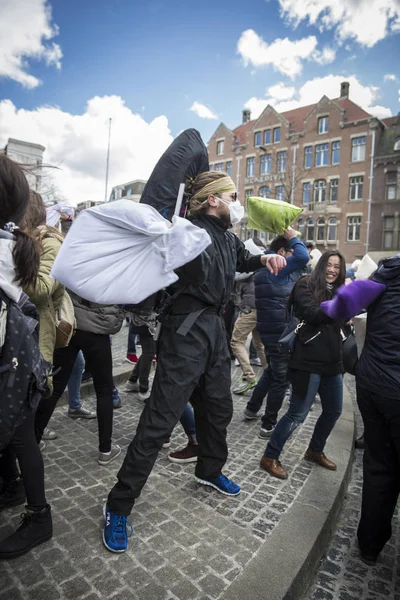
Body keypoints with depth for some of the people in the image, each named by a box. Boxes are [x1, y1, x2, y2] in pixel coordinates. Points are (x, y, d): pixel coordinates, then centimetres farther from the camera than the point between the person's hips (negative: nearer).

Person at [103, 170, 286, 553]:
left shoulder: (228, 237, 14)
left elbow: (243, 260, 33)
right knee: (160, 420, -5)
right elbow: (194, 277, -25)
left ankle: (209, 470, 48)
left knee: (218, 408, 22)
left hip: (215, 328, 9)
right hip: (188, 330, -9)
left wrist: (265, 258, 16)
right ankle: (118, 506, 12)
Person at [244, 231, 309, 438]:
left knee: (271, 371, 25)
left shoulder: (264, 270, 15)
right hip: (279, 331, -10)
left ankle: (252, 408, 35)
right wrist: (293, 238, -10)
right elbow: (303, 257, -26)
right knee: (281, 377, 1)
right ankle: (269, 425, 11)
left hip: (270, 329, 10)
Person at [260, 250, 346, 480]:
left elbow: (341, 320, 11)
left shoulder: (338, 291, 16)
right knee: (298, 413, -4)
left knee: (334, 410, 17)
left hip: (332, 360, 8)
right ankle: (270, 457, 12)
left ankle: (315, 451, 39)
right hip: (309, 360, -8)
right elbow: (311, 314, -19)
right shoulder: (306, 285, -4)